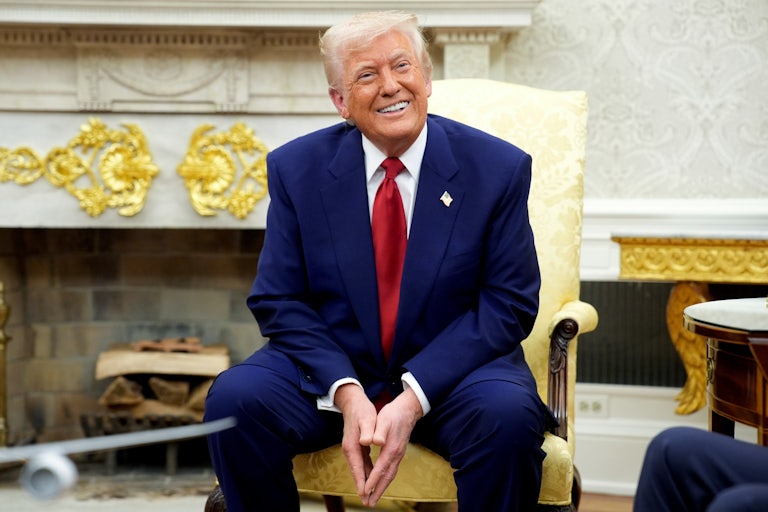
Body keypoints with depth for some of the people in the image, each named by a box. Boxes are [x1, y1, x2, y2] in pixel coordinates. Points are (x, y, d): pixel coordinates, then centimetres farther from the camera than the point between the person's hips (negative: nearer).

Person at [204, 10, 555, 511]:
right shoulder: (296, 168, 0)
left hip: (451, 371, -1)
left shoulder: (499, 168, -4)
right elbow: (279, 302, -1)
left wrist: (414, 397, -19)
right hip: (331, 369, 2)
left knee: (508, 415, -33)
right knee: (235, 399, -26)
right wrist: (346, 393, -18)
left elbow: (508, 304, -6)